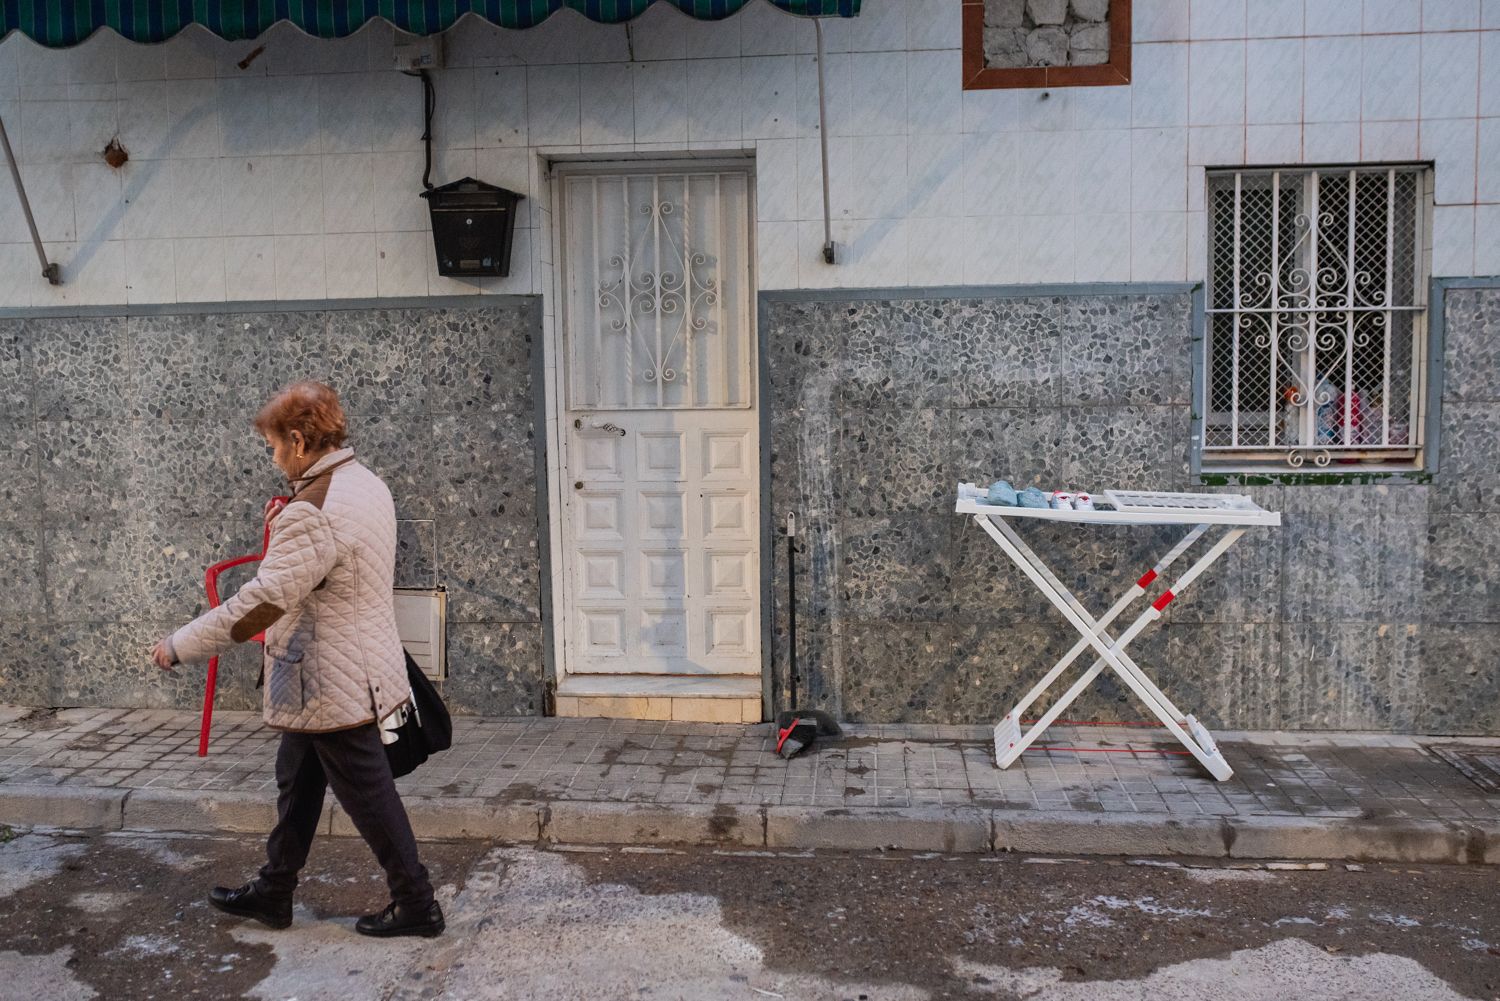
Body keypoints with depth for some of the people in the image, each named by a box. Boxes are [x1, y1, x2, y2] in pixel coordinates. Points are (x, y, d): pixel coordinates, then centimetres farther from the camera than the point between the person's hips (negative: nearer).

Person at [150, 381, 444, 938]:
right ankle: (273, 893, 36)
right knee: (297, 782, 21)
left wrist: (180, 646, -19)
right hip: (347, 677, 10)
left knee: (368, 796, 2)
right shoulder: (367, 485, 6)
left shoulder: (312, 511, -25)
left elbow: (262, 602, -28)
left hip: (335, 687, -10)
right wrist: (285, 528, 7)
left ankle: (416, 907, 15)